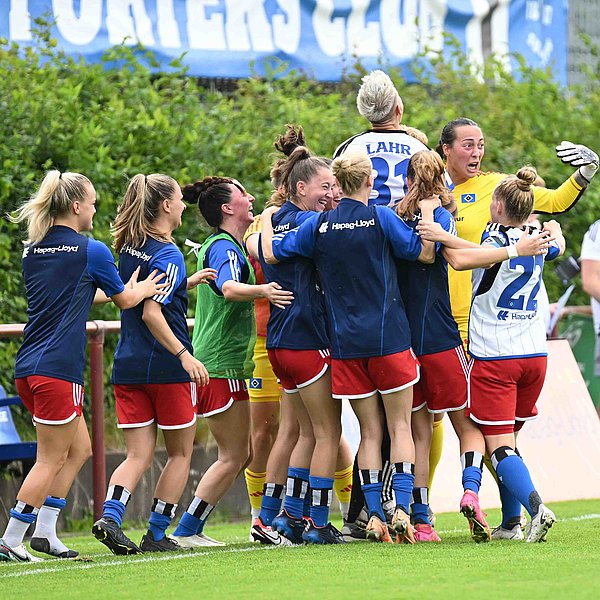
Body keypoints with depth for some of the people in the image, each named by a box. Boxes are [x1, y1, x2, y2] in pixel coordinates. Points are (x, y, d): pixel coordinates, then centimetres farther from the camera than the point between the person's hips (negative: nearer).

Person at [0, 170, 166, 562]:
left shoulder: (32, 251, 13)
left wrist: (125, 290, 38)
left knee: (79, 449, 18)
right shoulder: (92, 252, -7)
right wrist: (143, 291, 31)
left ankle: (45, 531, 14)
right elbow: (124, 299, 8)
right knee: (51, 461, -1)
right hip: (59, 368, -8)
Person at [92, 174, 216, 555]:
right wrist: (184, 355, -25)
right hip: (166, 367, -6)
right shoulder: (168, 255, -13)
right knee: (181, 452, 9)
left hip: (128, 366, 6)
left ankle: (110, 516, -19)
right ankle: (157, 535, 6)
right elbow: (152, 314, -22)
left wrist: (187, 283, 23)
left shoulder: (130, 248, 10)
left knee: (138, 455, 5)